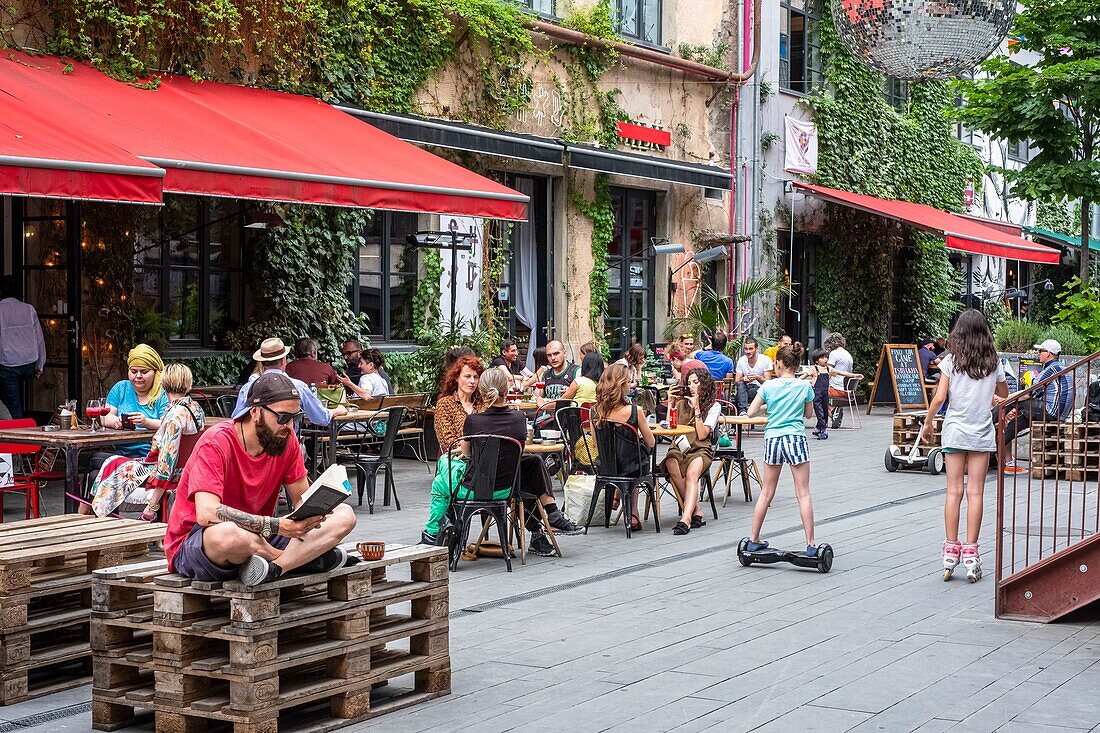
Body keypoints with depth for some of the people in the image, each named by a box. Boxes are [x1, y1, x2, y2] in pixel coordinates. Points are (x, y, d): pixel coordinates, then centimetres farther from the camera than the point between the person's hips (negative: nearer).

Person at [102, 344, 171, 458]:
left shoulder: (163, 394, 4)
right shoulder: (120, 388, 16)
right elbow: (105, 417, 8)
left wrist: (146, 422, -27)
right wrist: (116, 422, -15)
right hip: (122, 455, 4)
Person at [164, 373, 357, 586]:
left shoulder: (286, 439, -2)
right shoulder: (216, 443, -21)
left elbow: (302, 499, 8)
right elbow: (206, 514, -33)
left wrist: (306, 518, -19)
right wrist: (276, 525, -38)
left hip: (258, 538, 6)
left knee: (344, 516, -6)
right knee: (226, 533, -44)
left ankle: (274, 567, -27)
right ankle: (307, 558, -16)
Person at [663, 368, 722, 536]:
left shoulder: (714, 406, 9)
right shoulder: (682, 403, 21)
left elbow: (702, 435, -2)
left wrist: (697, 408, -4)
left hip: (701, 450, -2)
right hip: (679, 448, 3)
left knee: (692, 473, -36)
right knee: (672, 465, -35)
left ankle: (686, 518, -50)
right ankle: (696, 511, -30)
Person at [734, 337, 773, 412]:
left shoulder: (766, 360, -8)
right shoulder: (741, 360, 2)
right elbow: (736, 381, 1)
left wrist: (757, 377, -31)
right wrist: (743, 379, -23)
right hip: (746, 389, 3)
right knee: (741, 384, -31)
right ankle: (742, 411, -42)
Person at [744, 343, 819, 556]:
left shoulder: (768, 386, -1)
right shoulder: (804, 386, -1)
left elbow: (750, 413, 0)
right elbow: (808, 414, 12)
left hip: (772, 439, 2)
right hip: (796, 439, -2)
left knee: (766, 492, 13)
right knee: (803, 493, 1)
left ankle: (754, 540, 17)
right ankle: (811, 544, -2)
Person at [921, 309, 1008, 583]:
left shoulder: (951, 360, -4)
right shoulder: (993, 363, 1)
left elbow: (939, 398, -7)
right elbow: (1004, 394, 16)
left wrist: (927, 424, 5)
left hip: (955, 431, 0)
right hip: (983, 432, 0)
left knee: (954, 491, 3)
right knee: (975, 492, 1)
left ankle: (950, 553, 4)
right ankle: (970, 554, 1)